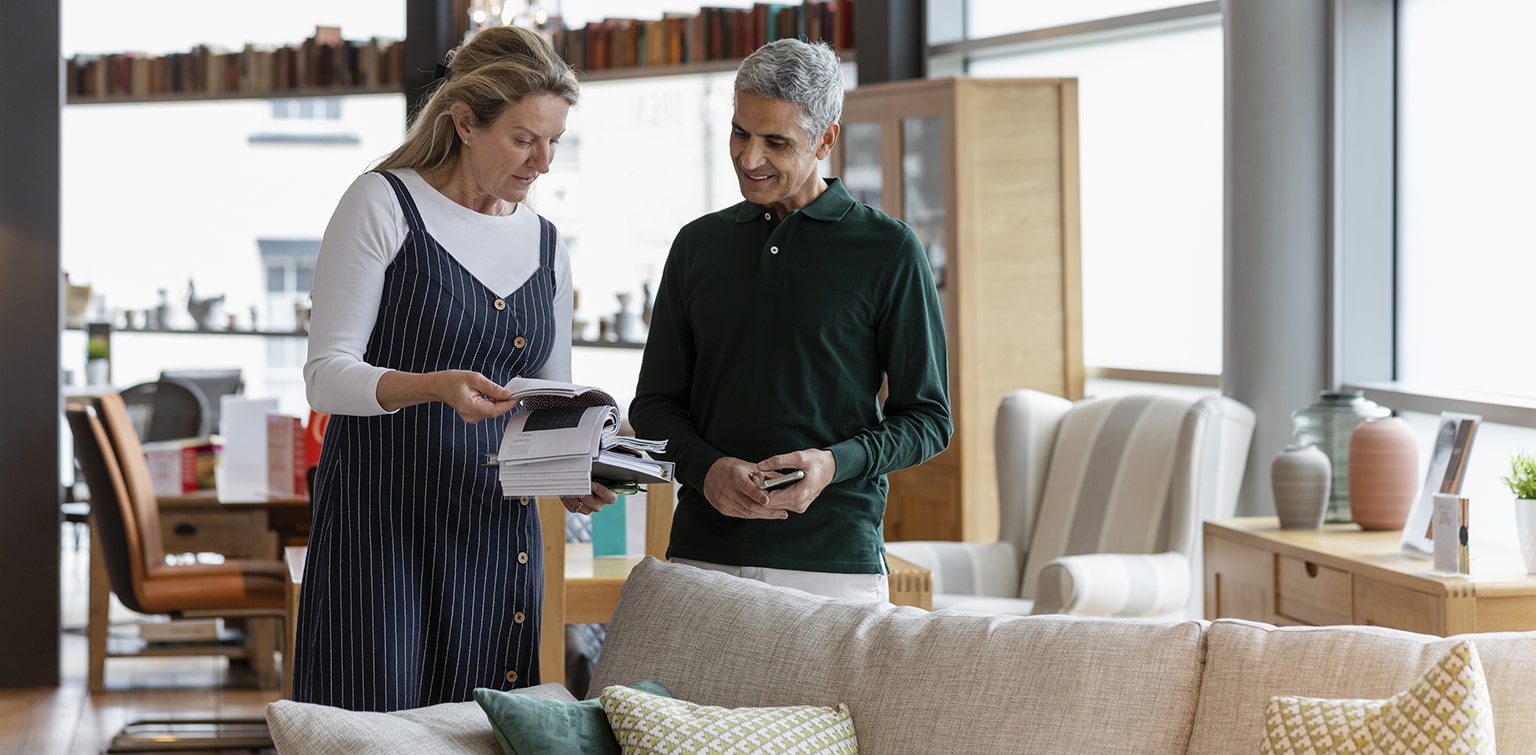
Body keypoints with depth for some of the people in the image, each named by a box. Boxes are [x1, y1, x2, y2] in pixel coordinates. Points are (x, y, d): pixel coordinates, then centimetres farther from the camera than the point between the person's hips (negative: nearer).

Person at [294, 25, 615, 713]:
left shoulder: (545, 247, 13)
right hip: (383, 526, -5)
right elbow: (327, 375, -9)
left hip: (498, 531, 5)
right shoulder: (382, 205, -4)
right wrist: (436, 386, -26)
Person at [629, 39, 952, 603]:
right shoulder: (699, 244, 12)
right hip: (703, 554, 3)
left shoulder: (888, 250, 0)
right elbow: (654, 403, 14)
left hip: (833, 562, -3)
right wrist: (707, 468, -7)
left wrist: (835, 464, -16)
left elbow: (929, 418, 2)